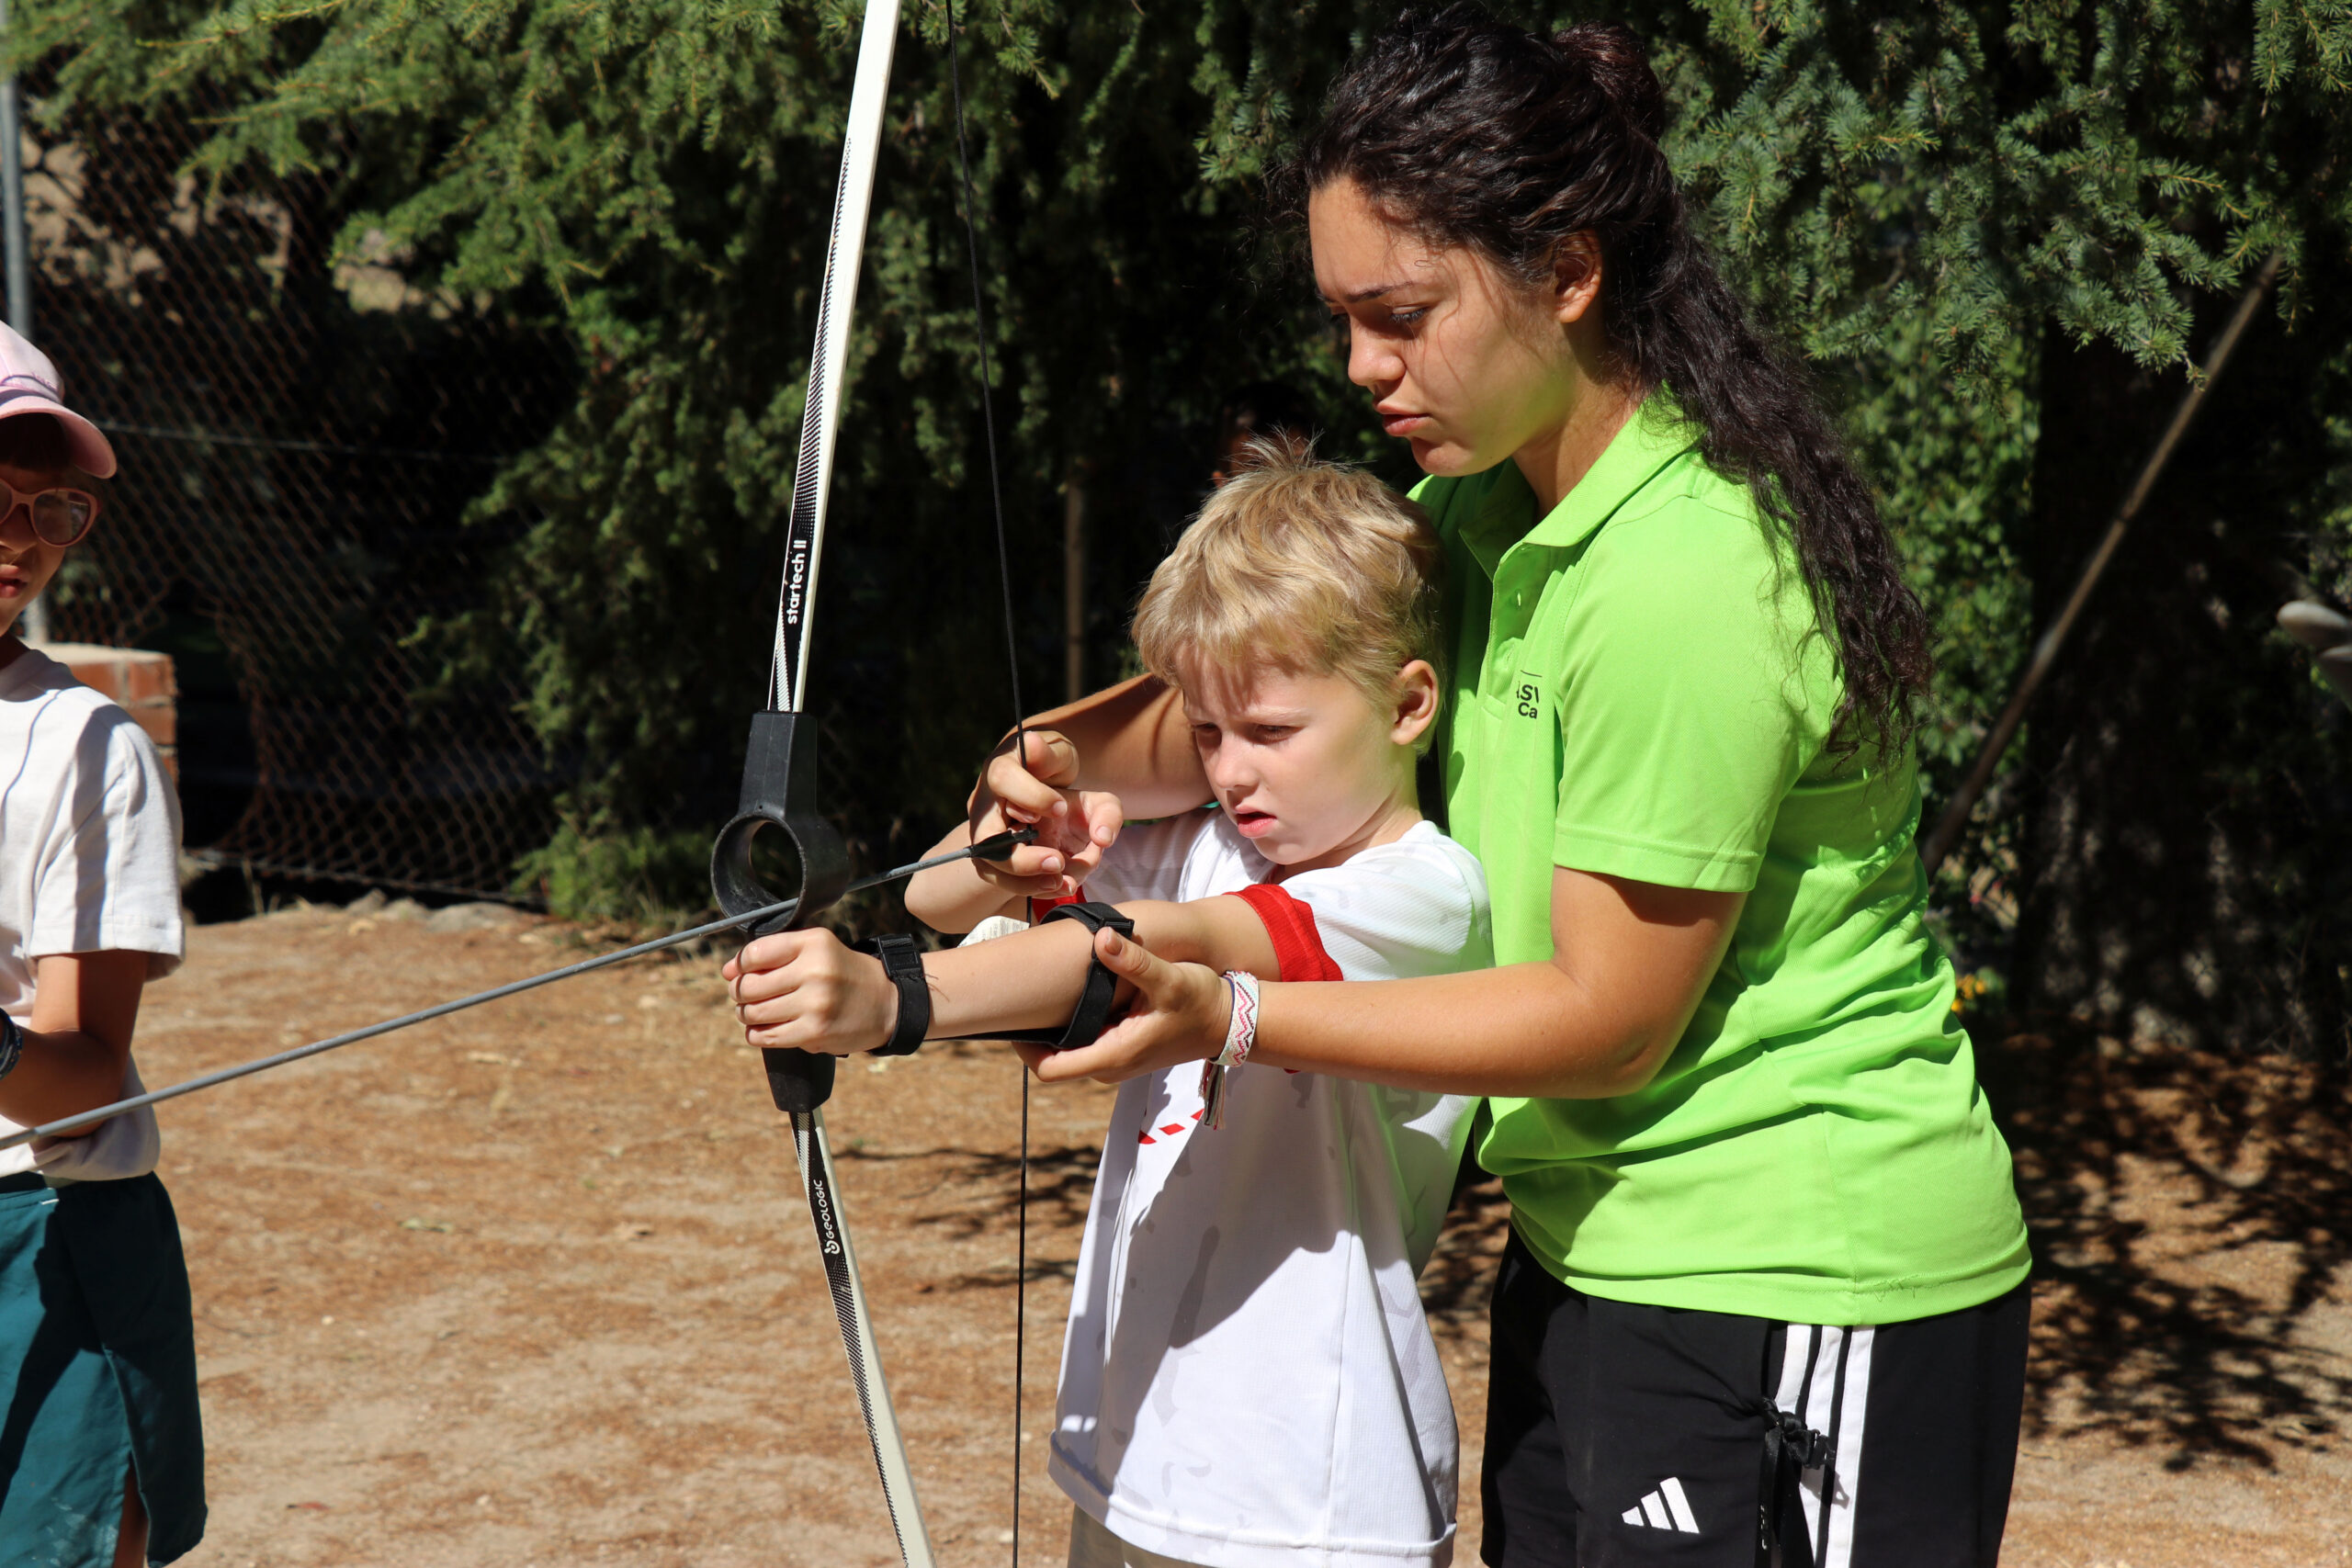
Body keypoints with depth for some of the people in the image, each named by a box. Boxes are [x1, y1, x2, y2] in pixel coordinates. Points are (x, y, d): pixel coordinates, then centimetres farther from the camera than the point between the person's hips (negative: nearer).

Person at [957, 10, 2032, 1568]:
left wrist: (1227, 1017, -22)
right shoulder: (1491, 505, 4)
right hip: (1592, 1257, 9)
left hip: (1795, 1304, -8)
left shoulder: (1692, 578, -24)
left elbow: (1606, 1017, -20)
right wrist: (1082, 759, -13)